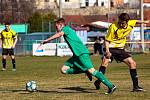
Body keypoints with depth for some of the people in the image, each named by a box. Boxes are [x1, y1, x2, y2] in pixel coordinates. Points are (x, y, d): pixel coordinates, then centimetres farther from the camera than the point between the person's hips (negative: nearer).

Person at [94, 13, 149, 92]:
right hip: (111, 48, -5)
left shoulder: (130, 24, -6)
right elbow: (107, 40, -16)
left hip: (120, 49, 5)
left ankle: (136, 86, 6)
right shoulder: (113, 27, -21)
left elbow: (136, 21, 19)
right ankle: (98, 82, -32)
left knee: (132, 63, -1)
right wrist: (107, 51, -27)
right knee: (105, 61, -31)